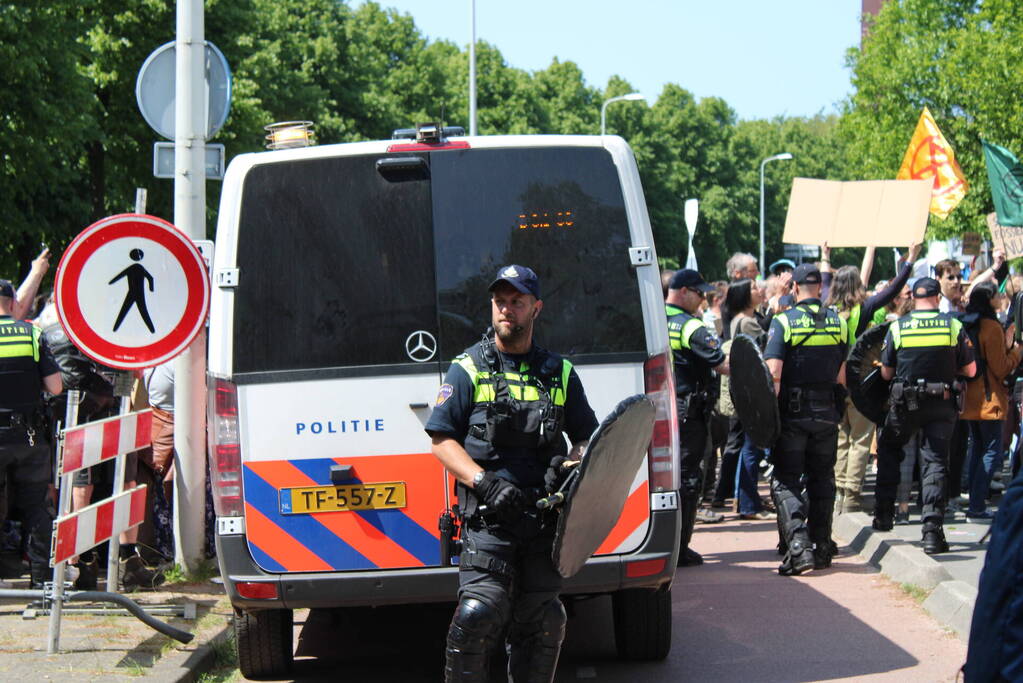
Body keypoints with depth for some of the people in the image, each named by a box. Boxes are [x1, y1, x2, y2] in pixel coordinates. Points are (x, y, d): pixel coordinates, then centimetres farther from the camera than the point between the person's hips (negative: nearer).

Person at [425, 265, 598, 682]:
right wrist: (483, 482, -14)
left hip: (545, 517, 4)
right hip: (489, 517, -4)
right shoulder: (469, 369, 6)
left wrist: (570, 464, -1)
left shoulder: (560, 373, 16)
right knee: (481, 610, -16)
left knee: (542, 621, 4)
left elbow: (587, 438, 22)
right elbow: (442, 440, 1)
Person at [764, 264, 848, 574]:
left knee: (785, 481, 0)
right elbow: (842, 376, 5)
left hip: (792, 412, -4)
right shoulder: (838, 322, 3)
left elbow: (773, 373, -16)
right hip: (827, 414, 4)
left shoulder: (784, 322, -10)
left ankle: (798, 545, -17)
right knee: (821, 479, 15)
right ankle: (821, 547, 18)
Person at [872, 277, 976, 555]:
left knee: (888, 450, 23)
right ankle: (932, 527, -10)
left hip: (904, 405, 0)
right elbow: (970, 370, 1)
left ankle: (883, 514, 21)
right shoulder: (953, 326, -5)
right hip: (941, 406, 0)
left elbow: (886, 372, 3)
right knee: (935, 461, 2)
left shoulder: (897, 327, -4)